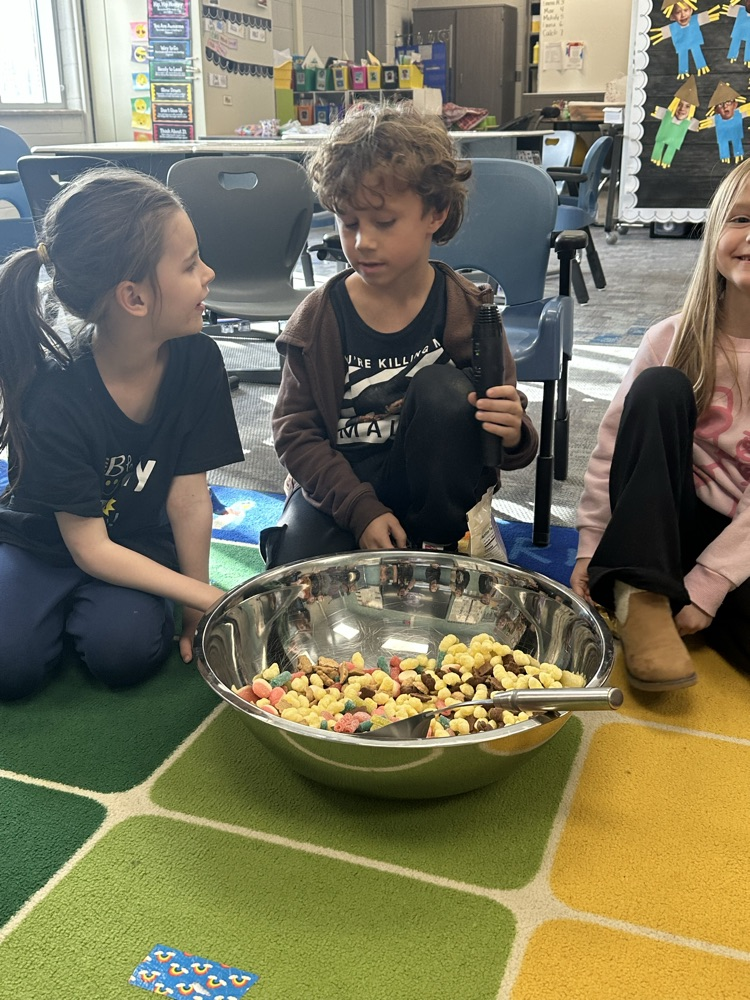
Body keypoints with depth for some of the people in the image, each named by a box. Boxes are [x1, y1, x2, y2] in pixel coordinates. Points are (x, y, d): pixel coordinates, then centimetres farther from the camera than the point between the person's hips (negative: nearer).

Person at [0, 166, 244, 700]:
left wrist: (197, 606, -9)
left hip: (138, 543, 2)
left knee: (124, 649, -25)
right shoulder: (55, 396, -27)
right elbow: (90, 548, -22)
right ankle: (61, 610, 6)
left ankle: (86, 611, 6)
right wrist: (205, 595, -25)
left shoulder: (196, 360, -17)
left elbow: (188, 492, -12)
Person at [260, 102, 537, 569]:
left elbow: (507, 419, -2)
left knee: (444, 388, -28)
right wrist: (361, 509, -16)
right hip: (339, 484, 0)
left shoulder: (468, 308, -8)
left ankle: (443, 541, -8)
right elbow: (295, 429, -6)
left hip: (431, 488, 1)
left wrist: (513, 435, -28)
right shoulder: (320, 316, -8)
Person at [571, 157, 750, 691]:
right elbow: (613, 444, -1)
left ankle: (674, 597, -5)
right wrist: (590, 549, -6)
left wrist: (704, 586, -20)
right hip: (663, 523, 3)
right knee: (659, 387, -24)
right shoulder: (674, 338, -3)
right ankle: (640, 596, -26)